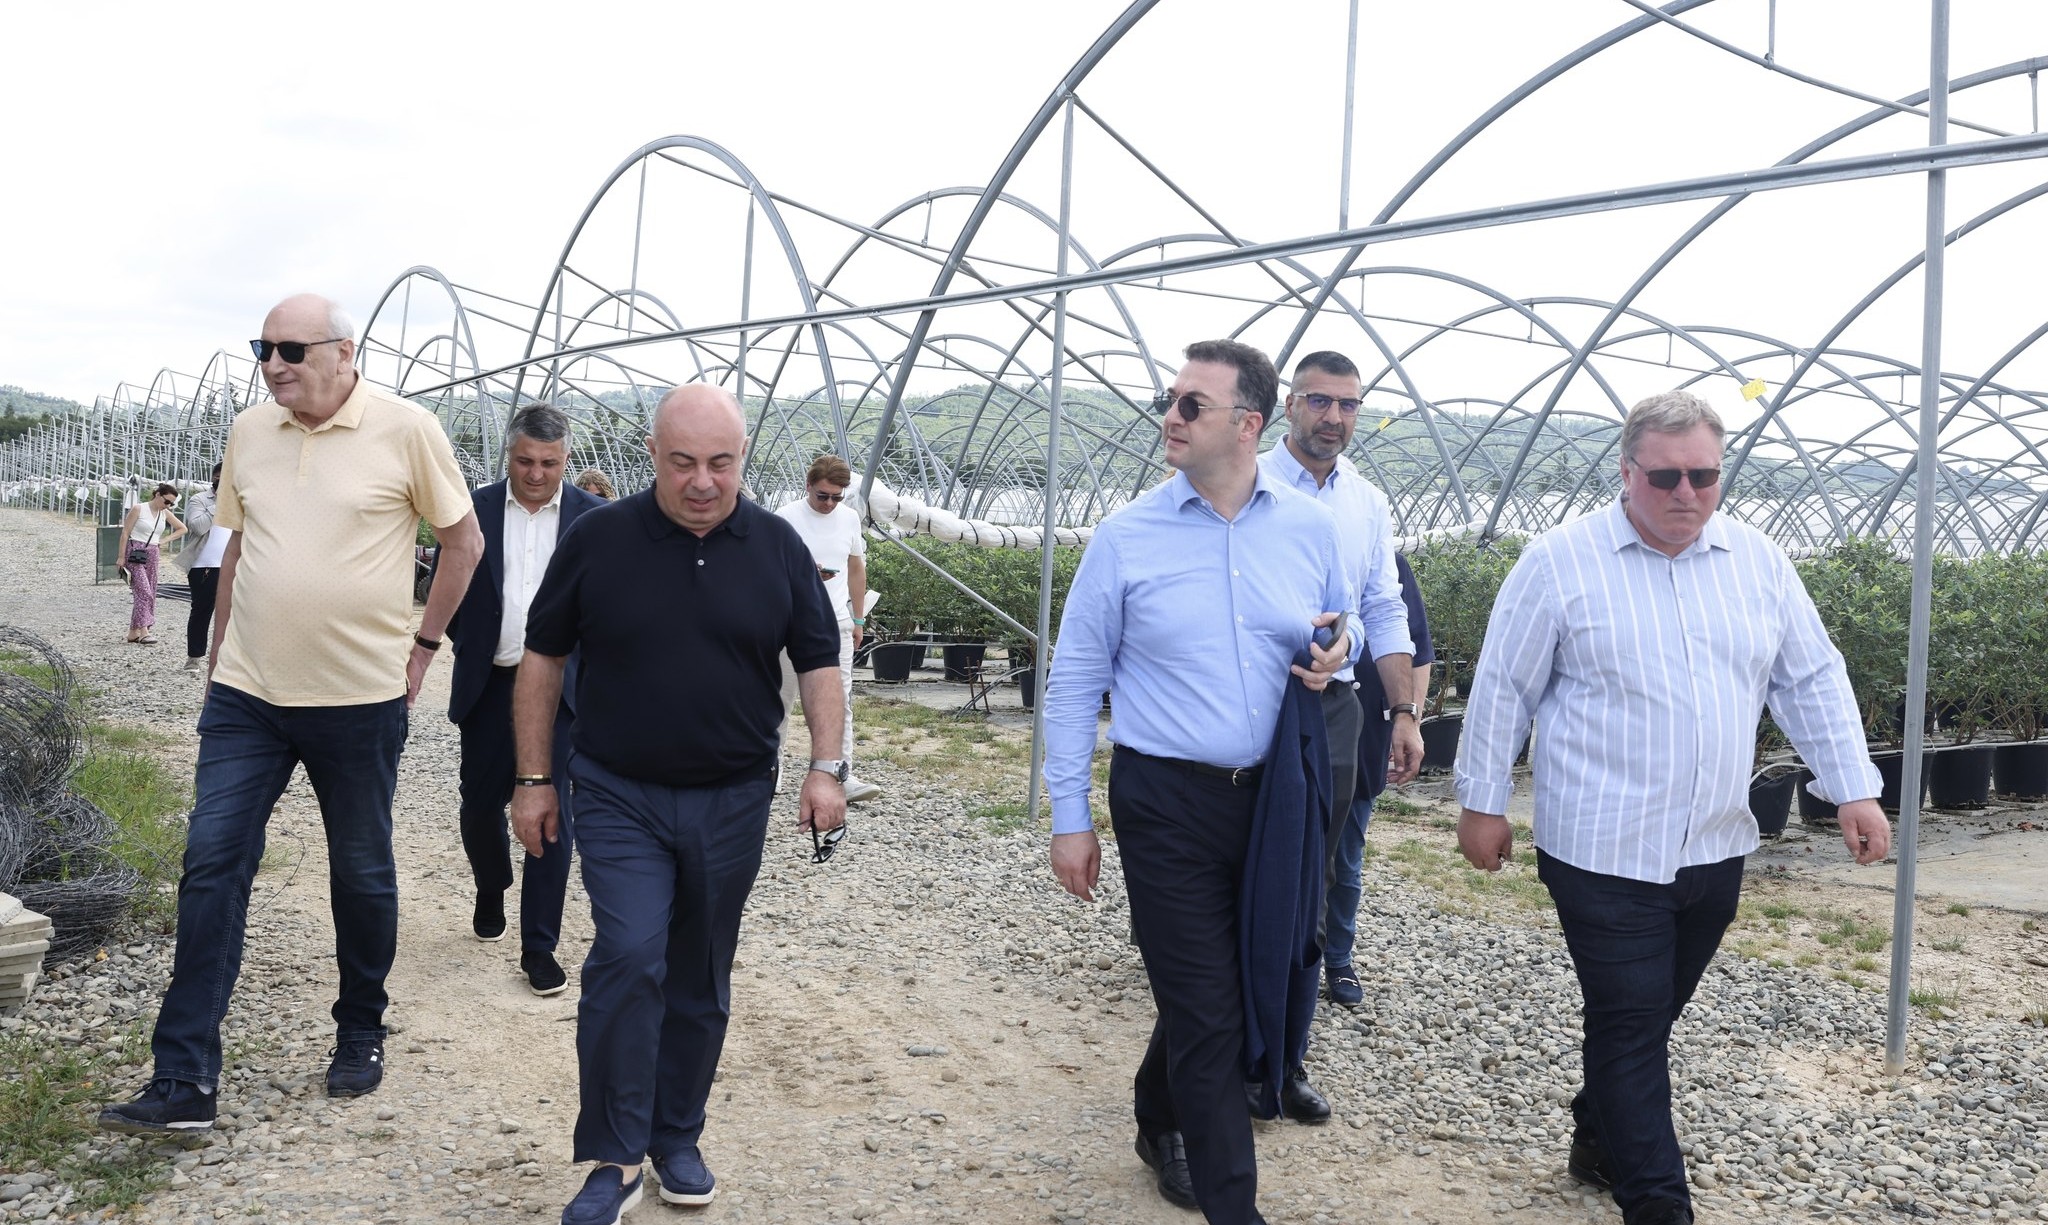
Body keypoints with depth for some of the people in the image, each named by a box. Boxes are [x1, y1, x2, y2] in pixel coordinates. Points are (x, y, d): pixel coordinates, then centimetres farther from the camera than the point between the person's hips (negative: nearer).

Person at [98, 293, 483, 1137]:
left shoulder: (406, 430, -8)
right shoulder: (249, 433, 5)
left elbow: (464, 540, 0)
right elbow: (238, 546, 16)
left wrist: (423, 641, -1)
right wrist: (220, 649, 15)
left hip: (360, 697, -3)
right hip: (246, 695, 4)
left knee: (363, 875, 11)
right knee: (211, 869, -1)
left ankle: (361, 1035, 31)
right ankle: (183, 1083, 4)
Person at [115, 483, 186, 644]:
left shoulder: (165, 514, 10)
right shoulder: (138, 509, -6)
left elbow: (182, 529, 22)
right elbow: (125, 533, -6)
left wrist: (165, 540, 8)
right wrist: (121, 557, -9)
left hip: (152, 555, 6)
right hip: (135, 553, -6)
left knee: (150, 594, 4)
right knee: (144, 592, -17)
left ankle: (133, 632, 13)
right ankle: (143, 632, -23)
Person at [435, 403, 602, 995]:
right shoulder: (474, 509, 1)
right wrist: (471, 645, 4)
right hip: (489, 685, 2)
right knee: (481, 804, 12)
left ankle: (539, 946, 7)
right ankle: (491, 888, 43)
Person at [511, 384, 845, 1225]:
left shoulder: (778, 547, -1)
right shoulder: (597, 540, -5)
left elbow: (819, 660, 5)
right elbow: (543, 659, 2)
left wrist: (826, 765, -6)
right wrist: (533, 780, 1)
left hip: (732, 803, 2)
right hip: (620, 798, -2)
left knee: (701, 980, 11)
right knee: (628, 959, -14)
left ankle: (676, 1140, 28)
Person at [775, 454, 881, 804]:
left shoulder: (850, 518, 7)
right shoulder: (787, 517, -6)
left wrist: (858, 619, 16)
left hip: (837, 622, 3)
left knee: (840, 698, -4)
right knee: (781, 695, 8)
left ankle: (842, 775, -6)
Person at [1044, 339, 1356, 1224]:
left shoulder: (1311, 529, 2)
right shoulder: (1126, 537, -5)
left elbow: (1340, 635, 18)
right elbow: (1075, 684, -1)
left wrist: (1336, 659, -8)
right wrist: (1069, 819, -3)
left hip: (1273, 800, 3)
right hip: (1166, 802, -3)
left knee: (1219, 990, 18)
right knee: (1206, 1008, 1)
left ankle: (1161, 1122, 45)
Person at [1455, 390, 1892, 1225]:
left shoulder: (1758, 561, 5)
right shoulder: (1560, 562, -9)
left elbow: (1813, 681, 11)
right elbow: (1503, 690, -5)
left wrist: (1855, 789, 6)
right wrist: (1482, 803, -3)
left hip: (1716, 850, 5)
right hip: (1606, 853, -5)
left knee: (1647, 1019, 18)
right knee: (1632, 1027, -1)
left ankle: (1599, 1141, 38)